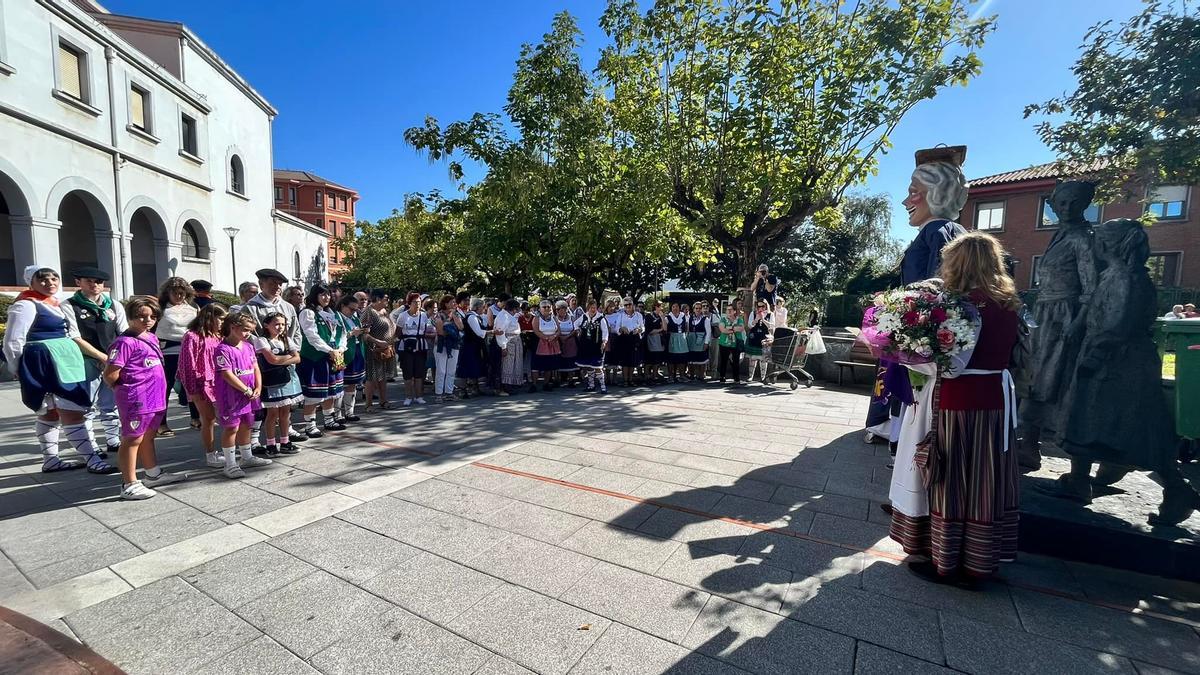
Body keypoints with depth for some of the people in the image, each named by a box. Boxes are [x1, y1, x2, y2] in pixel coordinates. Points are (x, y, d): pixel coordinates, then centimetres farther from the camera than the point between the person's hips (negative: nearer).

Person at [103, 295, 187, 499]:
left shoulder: (151, 337, 10)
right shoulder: (125, 342, -16)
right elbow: (110, 376, -18)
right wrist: (124, 388, -1)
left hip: (155, 397, 8)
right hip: (136, 399, -8)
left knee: (148, 436, 20)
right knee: (132, 440, 1)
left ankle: (154, 474, 33)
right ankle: (130, 485, 11)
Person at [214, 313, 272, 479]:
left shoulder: (248, 347, 8)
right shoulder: (223, 349, -15)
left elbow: (255, 368, 9)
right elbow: (227, 375, -19)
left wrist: (258, 388, -4)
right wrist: (247, 390, -16)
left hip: (249, 395, 7)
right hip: (231, 395, -7)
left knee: (245, 426, 18)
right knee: (231, 428, -2)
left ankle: (247, 457, 32)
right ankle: (230, 465, 6)